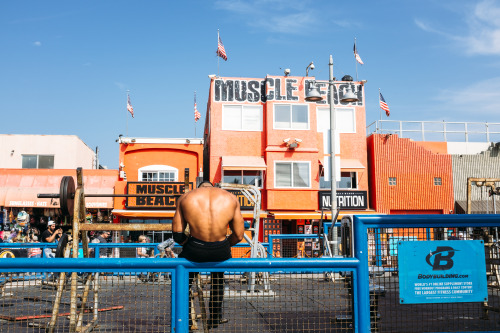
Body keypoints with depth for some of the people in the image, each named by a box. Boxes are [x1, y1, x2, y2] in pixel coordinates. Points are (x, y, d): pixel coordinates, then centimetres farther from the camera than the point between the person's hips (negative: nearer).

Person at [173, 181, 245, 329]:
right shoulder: (231, 198, 11)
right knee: (218, 277, 36)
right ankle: (215, 318, 42)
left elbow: (177, 233, 3)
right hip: (221, 251, 1)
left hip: (195, 251, -1)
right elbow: (239, 235, 7)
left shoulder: (185, 197, 9)